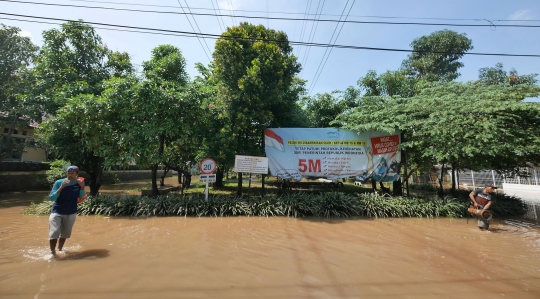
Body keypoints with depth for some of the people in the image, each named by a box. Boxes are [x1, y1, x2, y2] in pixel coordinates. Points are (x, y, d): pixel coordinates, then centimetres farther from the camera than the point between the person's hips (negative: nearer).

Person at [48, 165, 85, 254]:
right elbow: (51, 198, -17)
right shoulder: (59, 182, -15)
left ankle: (60, 250, 37)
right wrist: (61, 187, -30)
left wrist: (82, 187, -21)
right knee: (54, 233, -9)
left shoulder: (79, 183, -8)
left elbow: (81, 197, -4)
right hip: (57, 212, -2)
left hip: (71, 213, 2)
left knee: (65, 234, 16)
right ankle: (52, 252, 10)